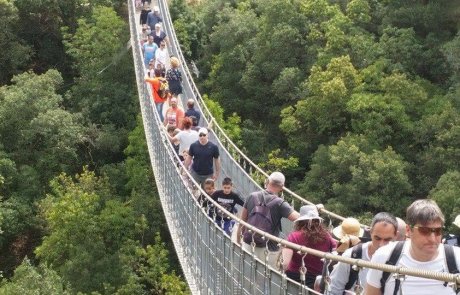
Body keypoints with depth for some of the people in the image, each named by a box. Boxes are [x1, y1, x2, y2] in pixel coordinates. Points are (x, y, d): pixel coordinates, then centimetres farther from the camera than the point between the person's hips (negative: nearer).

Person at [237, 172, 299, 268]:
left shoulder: (252, 196, 1)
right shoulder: (279, 203, -12)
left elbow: (242, 221, 8)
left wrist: (238, 241, 17)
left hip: (248, 243, 4)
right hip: (268, 248, -4)